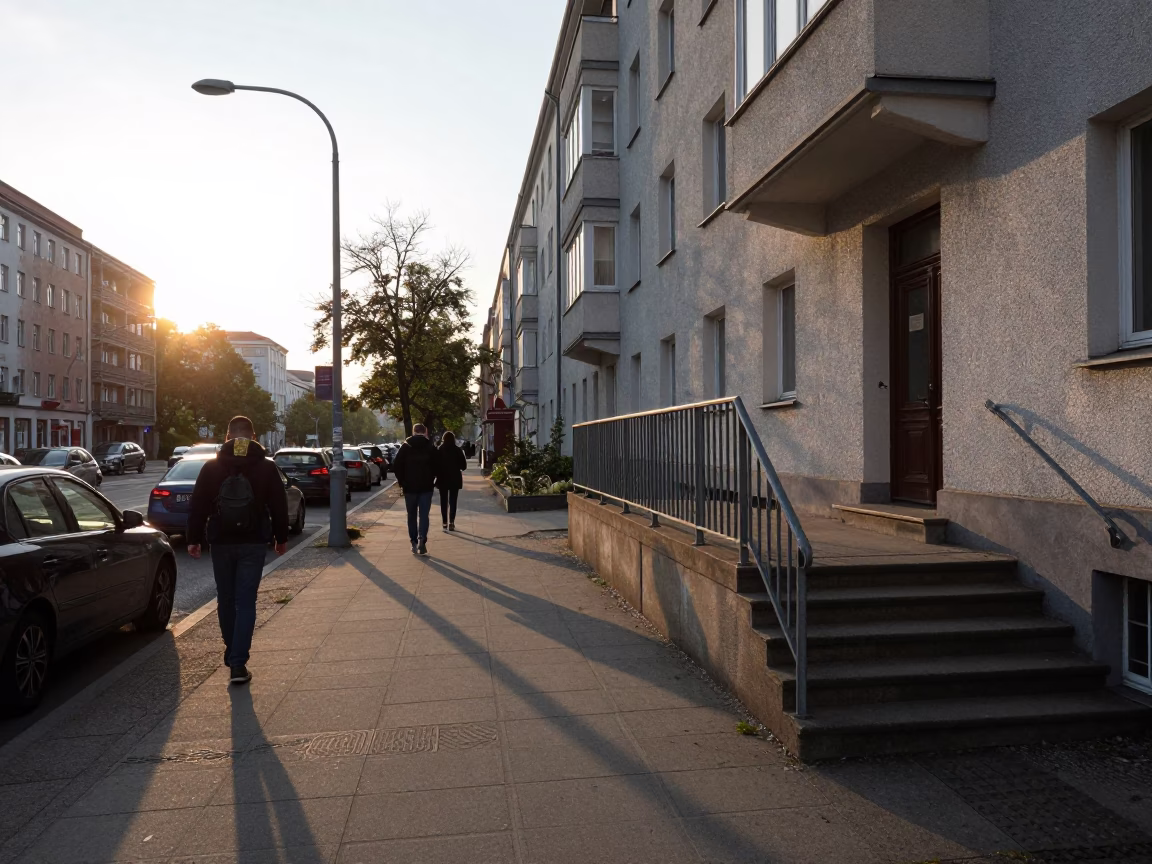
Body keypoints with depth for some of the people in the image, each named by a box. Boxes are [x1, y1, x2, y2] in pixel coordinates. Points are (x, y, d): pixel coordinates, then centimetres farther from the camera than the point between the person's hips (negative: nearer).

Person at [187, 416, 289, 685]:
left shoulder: (211, 467, 0)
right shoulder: (267, 467, -1)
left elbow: (197, 506, 1)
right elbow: (279, 506, 3)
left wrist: (194, 538, 8)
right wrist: (281, 537, 13)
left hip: (221, 543, 1)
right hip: (253, 543, -1)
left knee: (226, 600, 16)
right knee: (245, 603, 0)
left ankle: (232, 655, 28)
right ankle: (238, 664, -7)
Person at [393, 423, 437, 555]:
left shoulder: (405, 447, 1)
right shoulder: (431, 448, -1)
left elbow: (397, 467, -3)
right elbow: (436, 467, -4)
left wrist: (402, 482, 7)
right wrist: (431, 481, 9)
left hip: (409, 487, 1)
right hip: (426, 487, -1)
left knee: (412, 516, 12)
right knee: (423, 515, 0)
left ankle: (414, 543, 12)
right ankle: (422, 540, -17)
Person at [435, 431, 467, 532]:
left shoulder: (439, 450, -2)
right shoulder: (458, 450, -5)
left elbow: (435, 465, -4)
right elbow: (463, 466, -2)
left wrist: (437, 475, 9)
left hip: (442, 479, 1)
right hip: (455, 479, -1)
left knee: (443, 501, 9)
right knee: (453, 501, 3)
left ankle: (445, 523, 8)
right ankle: (451, 522, -10)